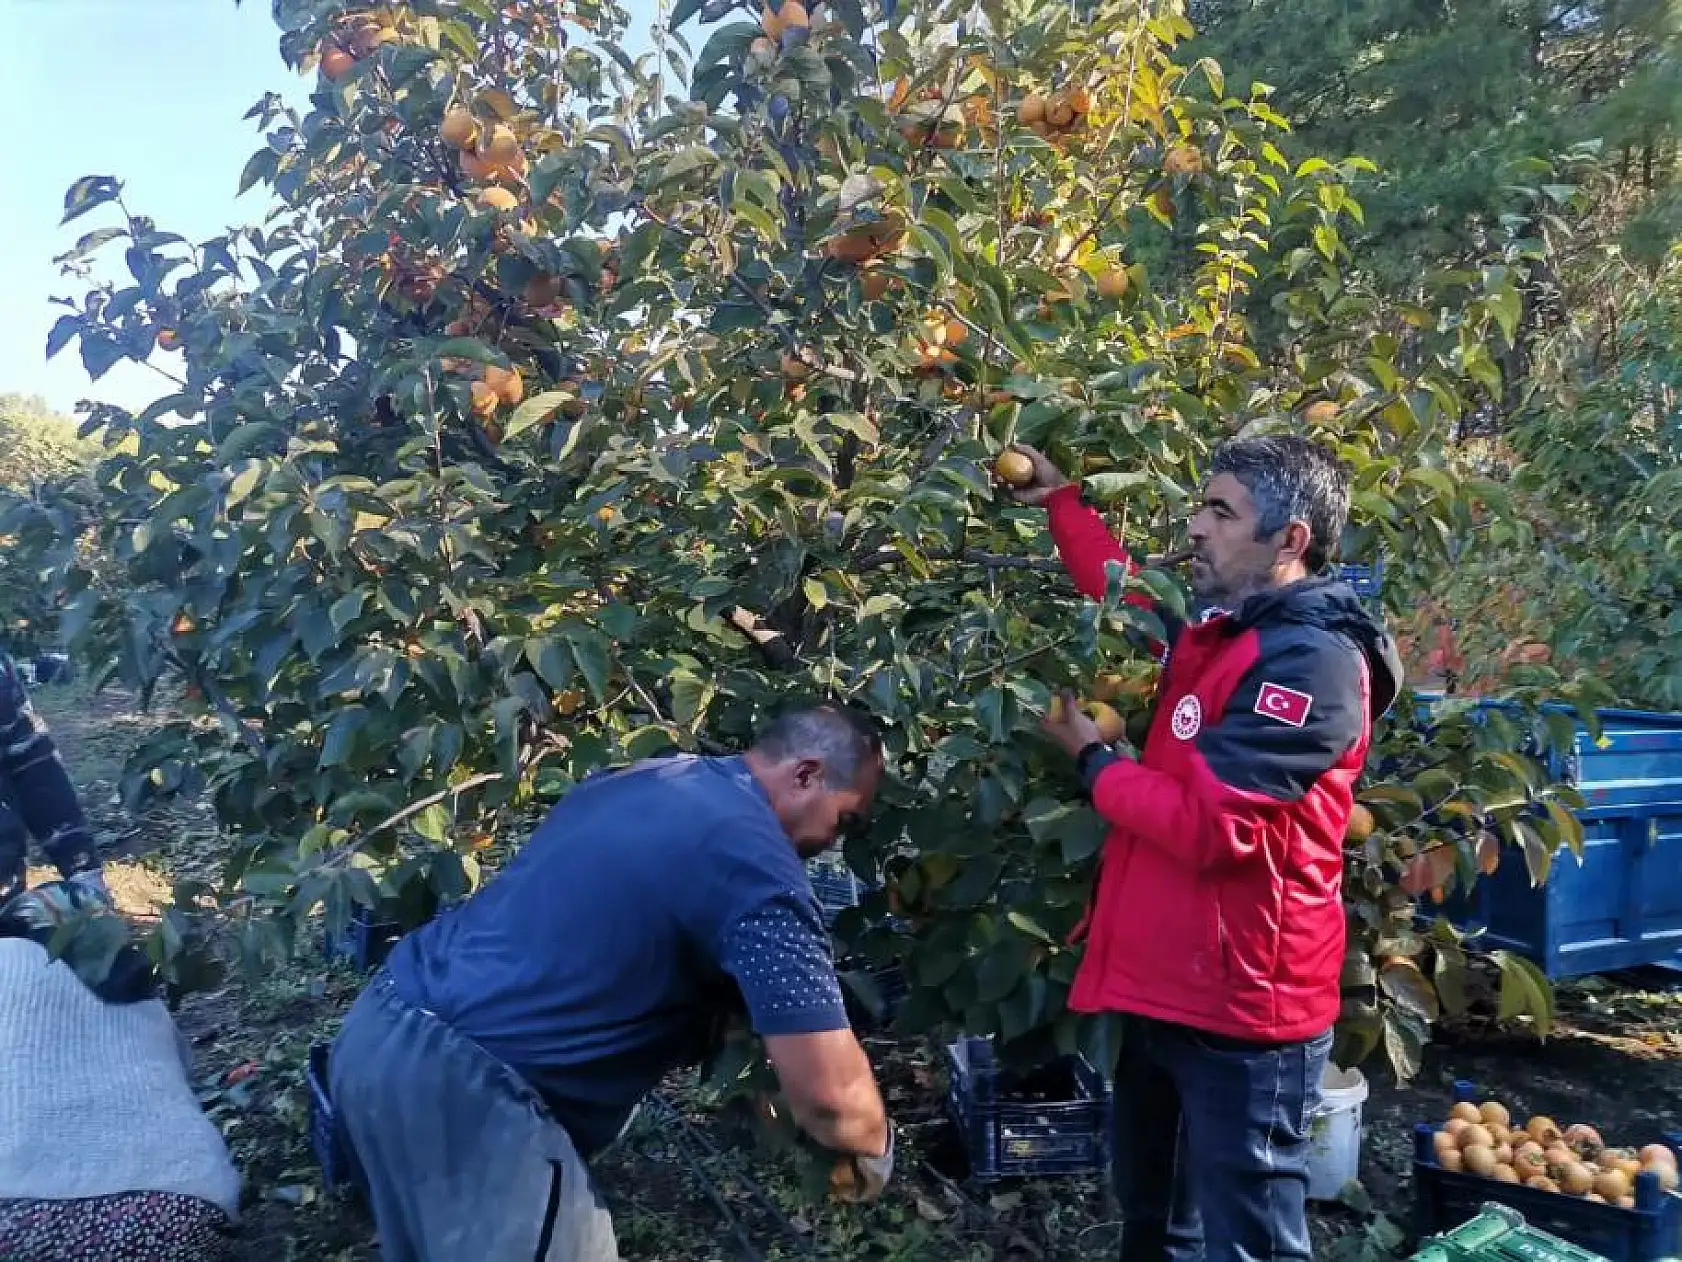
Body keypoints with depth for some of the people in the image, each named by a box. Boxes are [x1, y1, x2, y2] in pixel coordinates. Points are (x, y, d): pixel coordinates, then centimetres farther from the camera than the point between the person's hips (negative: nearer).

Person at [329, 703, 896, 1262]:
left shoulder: (639, 777, 13)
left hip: (377, 1028, 9)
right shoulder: (757, 863, -14)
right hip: (461, 1083, -9)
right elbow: (829, 1092, -17)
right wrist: (874, 1148, 6)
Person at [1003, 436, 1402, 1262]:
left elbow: (1210, 825, -26)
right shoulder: (1217, 629, 9)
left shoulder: (1313, 660, -19)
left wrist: (1091, 759, -12)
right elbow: (1123, 594, 30)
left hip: (1238, 1012, -9)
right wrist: (1061, 501, 29)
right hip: (1162, 990, 9)